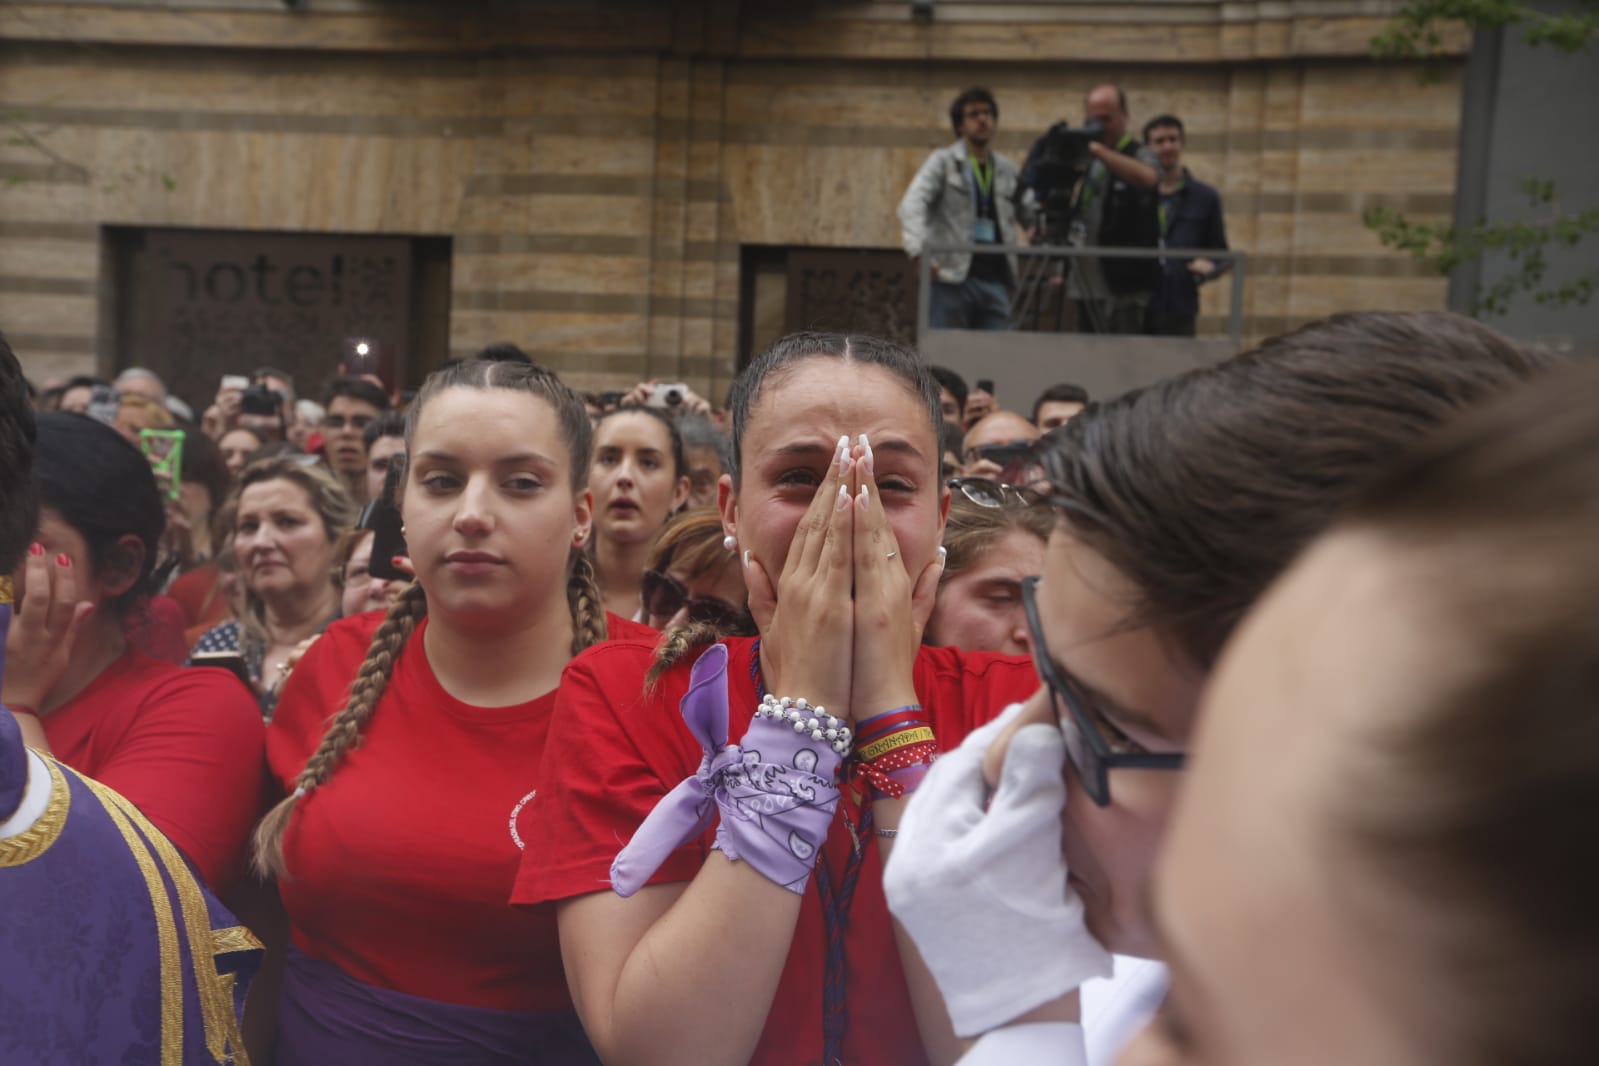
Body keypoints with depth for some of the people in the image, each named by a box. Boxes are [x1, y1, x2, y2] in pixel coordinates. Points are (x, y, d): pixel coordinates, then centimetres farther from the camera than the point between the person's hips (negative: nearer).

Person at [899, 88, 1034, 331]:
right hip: (951, 278, -4)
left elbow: (1031, 216, 20)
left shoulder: (1007, 169, 18)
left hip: (996, 281, 4)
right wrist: (919, 249, -29)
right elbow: (912, 205, -10)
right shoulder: (943, 161, 5)